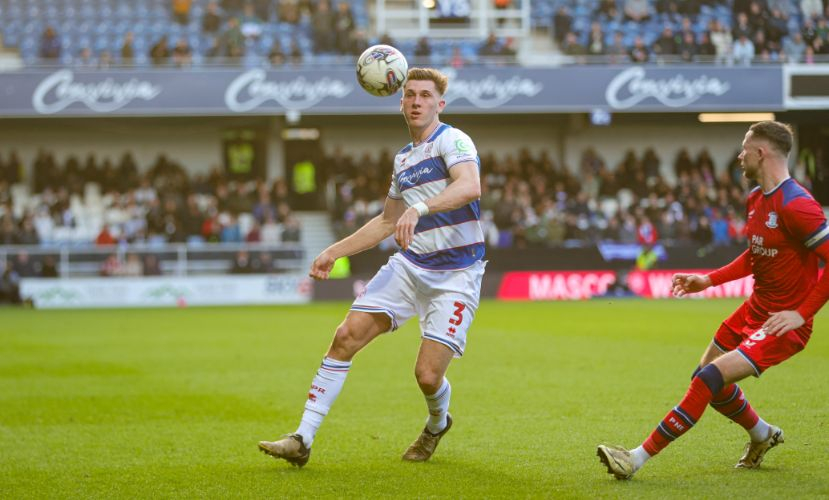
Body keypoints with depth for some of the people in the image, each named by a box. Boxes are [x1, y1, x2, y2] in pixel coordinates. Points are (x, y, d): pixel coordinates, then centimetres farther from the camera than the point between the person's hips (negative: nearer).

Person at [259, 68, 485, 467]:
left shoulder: (452, 141, -9)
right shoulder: (403, 159, 15)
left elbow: (470, 187, -31)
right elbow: (387, 222, 27)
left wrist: (419, 209, -44)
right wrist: (335, 252, 22)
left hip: (456, 276, -7)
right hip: (408, 265, 7)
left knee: (428, 375, -12)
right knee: (346, 336, -10)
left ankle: (437, 426, 26)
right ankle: (302, 440, -5)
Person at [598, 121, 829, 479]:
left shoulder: (796, 205, -22)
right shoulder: (755, 200, 7)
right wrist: (709, 280, 13)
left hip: (783, 324, -10)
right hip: (754, 309, 10)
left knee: (709, 379, -19)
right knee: (707, 378, 18)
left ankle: (637, 459, -16)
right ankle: (763, 436, 43)